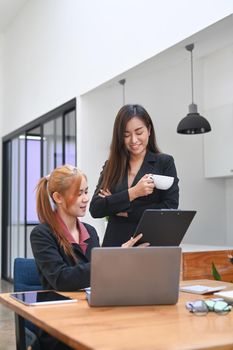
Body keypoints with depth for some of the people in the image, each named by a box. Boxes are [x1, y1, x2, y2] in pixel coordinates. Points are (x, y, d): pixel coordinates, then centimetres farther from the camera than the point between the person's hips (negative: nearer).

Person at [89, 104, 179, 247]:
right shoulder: (111, 166, 7)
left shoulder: (165, 162, 0)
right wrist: (132, 193, -14)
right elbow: (95, 209, -3)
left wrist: (125, 212, -8)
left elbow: (170, 209, -8)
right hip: (115, 244, 2)